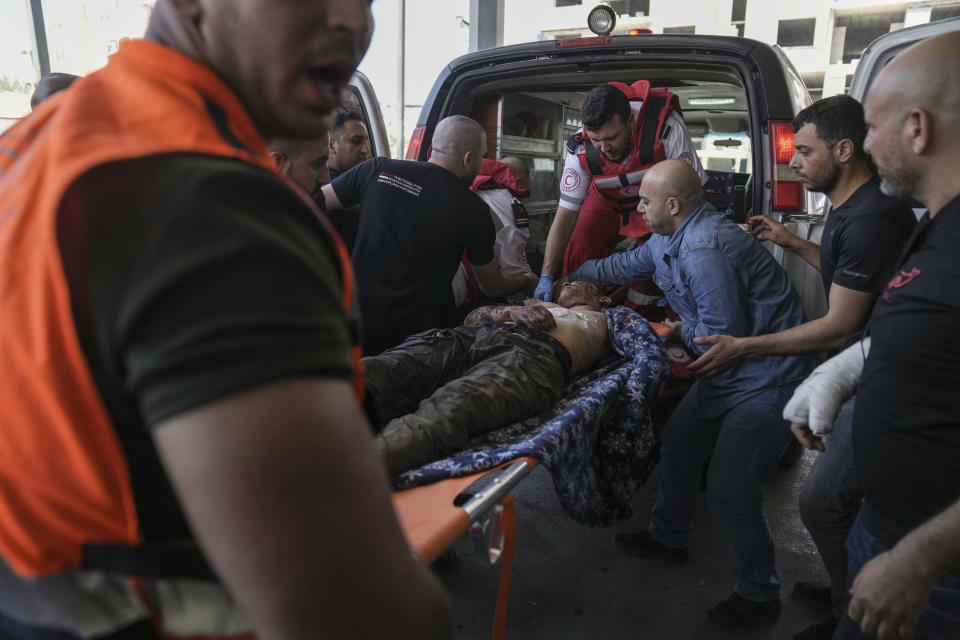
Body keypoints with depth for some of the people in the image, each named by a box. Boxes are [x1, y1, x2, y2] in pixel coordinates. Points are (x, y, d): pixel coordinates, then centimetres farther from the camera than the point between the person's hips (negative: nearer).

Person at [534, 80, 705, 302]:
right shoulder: (580, 149, -26)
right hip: (608, 201, 2)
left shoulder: (666, 127, -35)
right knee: (577, 255, -15)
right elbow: (565, 215, -20)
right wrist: (547, 276, -24)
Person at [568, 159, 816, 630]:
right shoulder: (669, 239, 7)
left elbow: (724, 335, -27)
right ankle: (668, 537, 40)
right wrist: (566, 277, 28)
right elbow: (620, 267, 22)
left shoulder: (704, 250, -27)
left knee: (728, 490, -10)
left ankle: (759, 594, 15)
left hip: (765, 379, -11)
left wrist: (683, 333, -7)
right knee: (677, 441, 18)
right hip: (728, 369, 11)